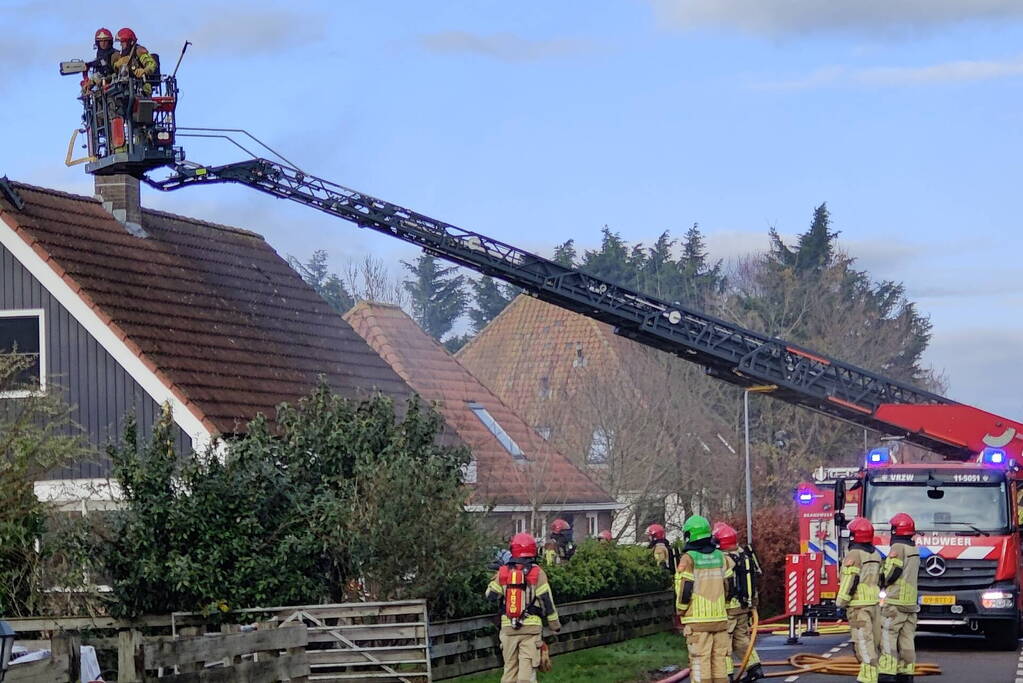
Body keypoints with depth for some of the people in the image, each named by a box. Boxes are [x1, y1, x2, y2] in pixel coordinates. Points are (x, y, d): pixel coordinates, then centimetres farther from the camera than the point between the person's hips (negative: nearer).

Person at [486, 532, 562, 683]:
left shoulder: (503, 572, 1)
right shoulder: (537, 573, -6)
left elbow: (490, 595, 10)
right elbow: (547, 600, -2)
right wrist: (555, 624, 9)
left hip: (508, 627, 3)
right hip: (531, 627, -3)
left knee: (510, 667, 12)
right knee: (527, 668, -4)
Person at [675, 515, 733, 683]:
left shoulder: (689, 558, -9)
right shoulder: (721, 557, 8)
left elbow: (684, 589, -11)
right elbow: (729, 585, 11)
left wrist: (680, 611, 3)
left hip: (697, 620, -5)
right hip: (720, 618, 5)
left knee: (700, 661, -3)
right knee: (720, 659, 10)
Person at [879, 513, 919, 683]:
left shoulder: (898, 548, -10)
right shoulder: (914, 550, 16)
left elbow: (890, 575, -15)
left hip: (895, 601, -8)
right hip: (911, 602, 8)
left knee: (888, 640, -9)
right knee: (906, 641, 7)